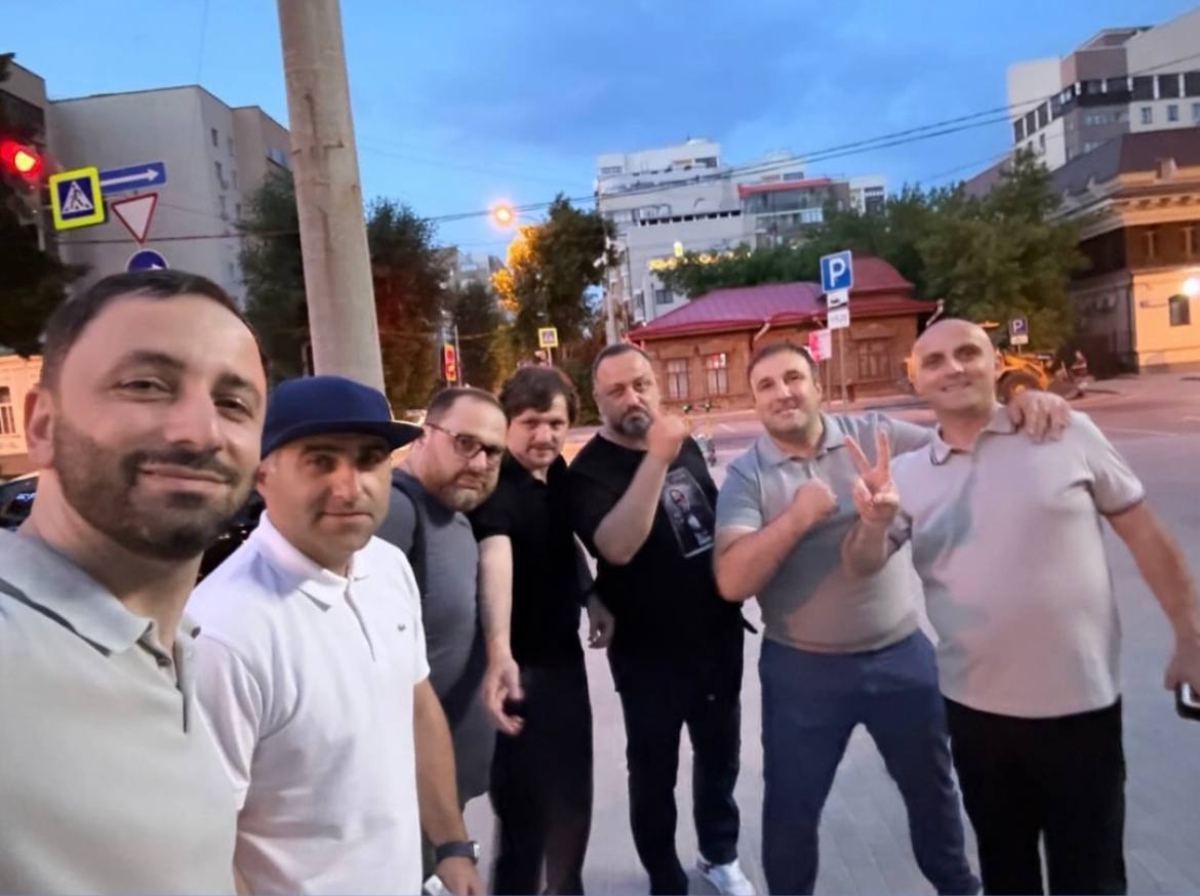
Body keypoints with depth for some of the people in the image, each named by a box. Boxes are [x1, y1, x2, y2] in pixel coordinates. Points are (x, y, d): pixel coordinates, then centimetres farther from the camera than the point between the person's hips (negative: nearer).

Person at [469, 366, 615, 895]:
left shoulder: (556, 472, 1)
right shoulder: (495, 485, -25)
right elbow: (495, 561, -43)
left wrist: (590, 596, 6)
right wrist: (498, 653, -57)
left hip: (563, 653, 9)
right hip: (521, 665, -8)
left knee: (572, 790, 23)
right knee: (525, 806, -2)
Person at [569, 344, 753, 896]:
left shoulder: (685, 444, 3)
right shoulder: (591, 469, -16)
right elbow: (617, 546, -34)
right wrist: (656, 459, -37)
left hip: (717, 633, 6)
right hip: (649, 650, -6)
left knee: (720, 754, 22)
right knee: (654, 770, 10)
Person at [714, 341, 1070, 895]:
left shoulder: (872, 434, -4)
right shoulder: (746, 476, -10)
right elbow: (731, 582, -19)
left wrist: (1018, 407, -22)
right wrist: (796, 517, -27)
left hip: (901, 653, 3)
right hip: (803, 669, -2)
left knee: (930, 783, 25)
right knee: (791, 806, 13)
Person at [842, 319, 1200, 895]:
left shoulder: (1068, 434, -7)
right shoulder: (906, 474, -1)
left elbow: (1144, 534, -1)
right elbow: (862, 567, -6)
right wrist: (873, 523, -27)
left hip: (1080, 704, -2)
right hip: (976, 709, 3)